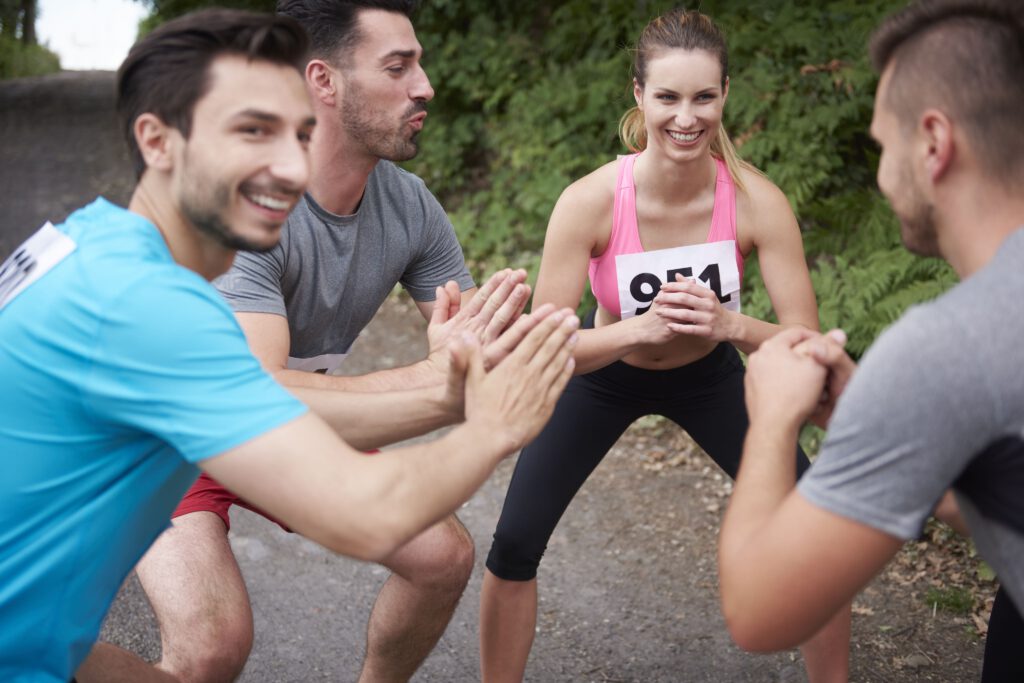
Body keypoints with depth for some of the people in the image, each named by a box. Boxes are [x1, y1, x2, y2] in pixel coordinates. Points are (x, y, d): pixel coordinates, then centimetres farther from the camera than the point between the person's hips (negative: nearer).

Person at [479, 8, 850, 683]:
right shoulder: (591, 200, -30)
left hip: (710, 375, 1)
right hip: (605, 372, -1)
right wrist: (638, 329, -45)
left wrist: (731, 325, -43)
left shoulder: (756, 200, -26)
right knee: (514, 547, -8)